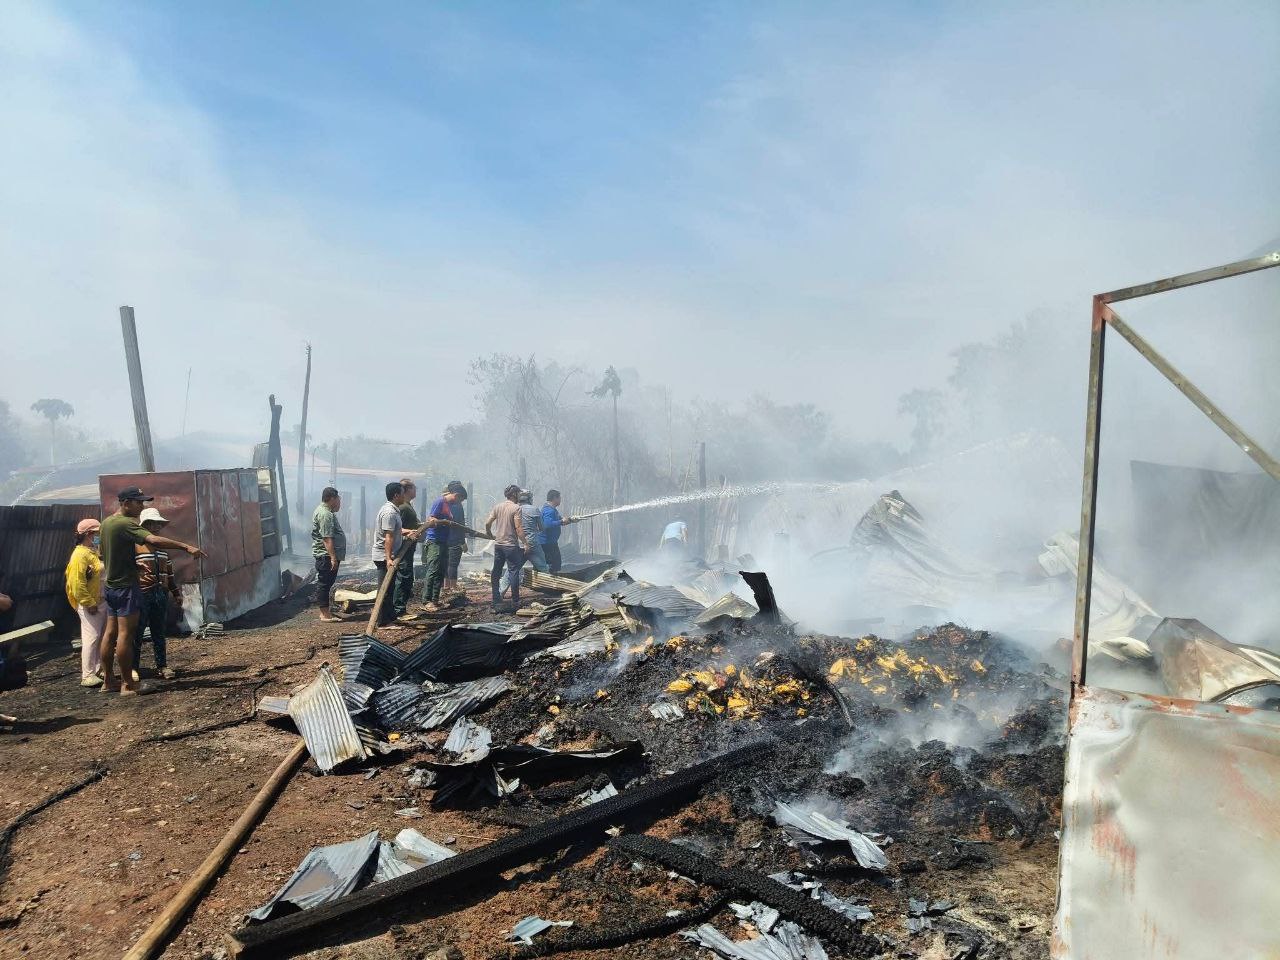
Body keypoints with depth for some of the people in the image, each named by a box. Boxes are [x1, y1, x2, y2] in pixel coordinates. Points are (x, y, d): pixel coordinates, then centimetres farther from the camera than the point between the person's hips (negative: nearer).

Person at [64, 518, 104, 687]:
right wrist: (89, 603, -20)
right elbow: (77, 582, -21)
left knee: (102, 638, 13)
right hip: (90, 605, -9)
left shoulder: (94, 552, 15)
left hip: (101, 602, 9)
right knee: (91, 638, -8)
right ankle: (87, 676, -3)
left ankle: (99, 670, 22)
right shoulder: (80, 554, -15)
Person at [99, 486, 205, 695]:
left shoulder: (106, 522, 11)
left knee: (110, 633, 13)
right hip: (126, 586, -10)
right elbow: (154, 540, -33)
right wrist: (187, 547, -39)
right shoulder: (125, 524, -18)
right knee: (125, 634, -5)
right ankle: (128, 684, -1)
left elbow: (105, 557, 20)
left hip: (111, 586, 10)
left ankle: (108, 680, 21)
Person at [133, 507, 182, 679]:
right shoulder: (134, 544, -5)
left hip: (162, 594, 6)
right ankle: (133, 667, 12)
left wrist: (176, 593, 21)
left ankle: (162, 666, 17)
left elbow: (169, 571, 20)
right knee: (137, 633, 2)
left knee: (160, 633, 11)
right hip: (142, 594, -6)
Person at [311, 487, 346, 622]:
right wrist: (333, 557, -26)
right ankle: (325, 614, -2)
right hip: (326, 555, -11)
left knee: (326, 583, 14)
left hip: (328, 556, 11)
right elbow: (327, 538, -24)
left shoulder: (326, 511, 17)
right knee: (324, 583, -6)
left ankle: (325, 611, 21)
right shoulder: (325, 514, -18)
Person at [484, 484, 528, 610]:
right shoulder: (516, 508, -11)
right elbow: (518, 528, -16)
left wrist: (491, 535, 20)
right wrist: (525, 543, -9)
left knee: (496, 572, 11)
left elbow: (487, 523, 4)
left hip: (498, 544, 6)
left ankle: (496, 602, 14)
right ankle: (515, 602, 4)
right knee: (513, 572, 1)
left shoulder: (497, 506, 6)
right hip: (511, 545, -6)